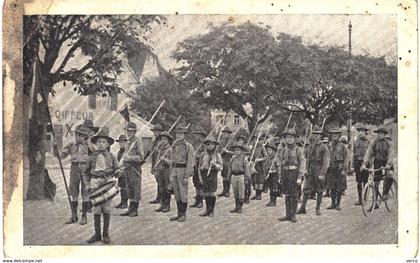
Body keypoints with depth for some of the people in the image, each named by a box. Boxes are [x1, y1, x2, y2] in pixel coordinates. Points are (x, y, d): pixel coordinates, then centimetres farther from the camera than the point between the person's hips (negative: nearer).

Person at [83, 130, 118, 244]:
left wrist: (111, 179, -8)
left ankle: (106, 234, 13)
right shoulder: (92, 157, 5)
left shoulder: (111, 157, 3)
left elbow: (117, 170, 9)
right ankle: (97, 234, 12)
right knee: (96, 210, 2)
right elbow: (86, 172, 11)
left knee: (106, 209, 4)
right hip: (95, 185, 1)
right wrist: (87, 184, 1)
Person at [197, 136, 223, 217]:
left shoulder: (217, 155, 4)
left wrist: (215, 164, -17)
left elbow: (221, 167, 2)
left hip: (213, 176, -2)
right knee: (206, 194, 5)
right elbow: (199, 167, 9)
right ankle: (207, 210, 15)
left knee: (212, 193, -2)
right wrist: (200, 177, 2)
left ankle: (212, 211, 7)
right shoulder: (203, 155, 7)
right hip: (204, 175, 2)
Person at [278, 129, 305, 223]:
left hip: (294, 174, -4)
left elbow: (302, 164, -7)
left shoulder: (298, 150, -2)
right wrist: (280, 177, 12)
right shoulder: (283, 150, 11)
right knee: (287, 195, 8)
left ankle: (293, 215, 8)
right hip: (285, 174, 4)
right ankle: (288, 215, 13)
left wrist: (300, 178, -14)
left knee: (294, 195, 1)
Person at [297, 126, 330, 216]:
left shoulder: (324, 147, -9)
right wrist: (306, 169, 8)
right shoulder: (311, 146, 9)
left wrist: (322, 174, -18)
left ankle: (318, 209, 16)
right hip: (311, 171, 5)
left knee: (319, 191, 5)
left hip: (319, 171, -5)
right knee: (306, 189, 2)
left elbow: (326, 162, -13)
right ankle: (303, 208, 6)